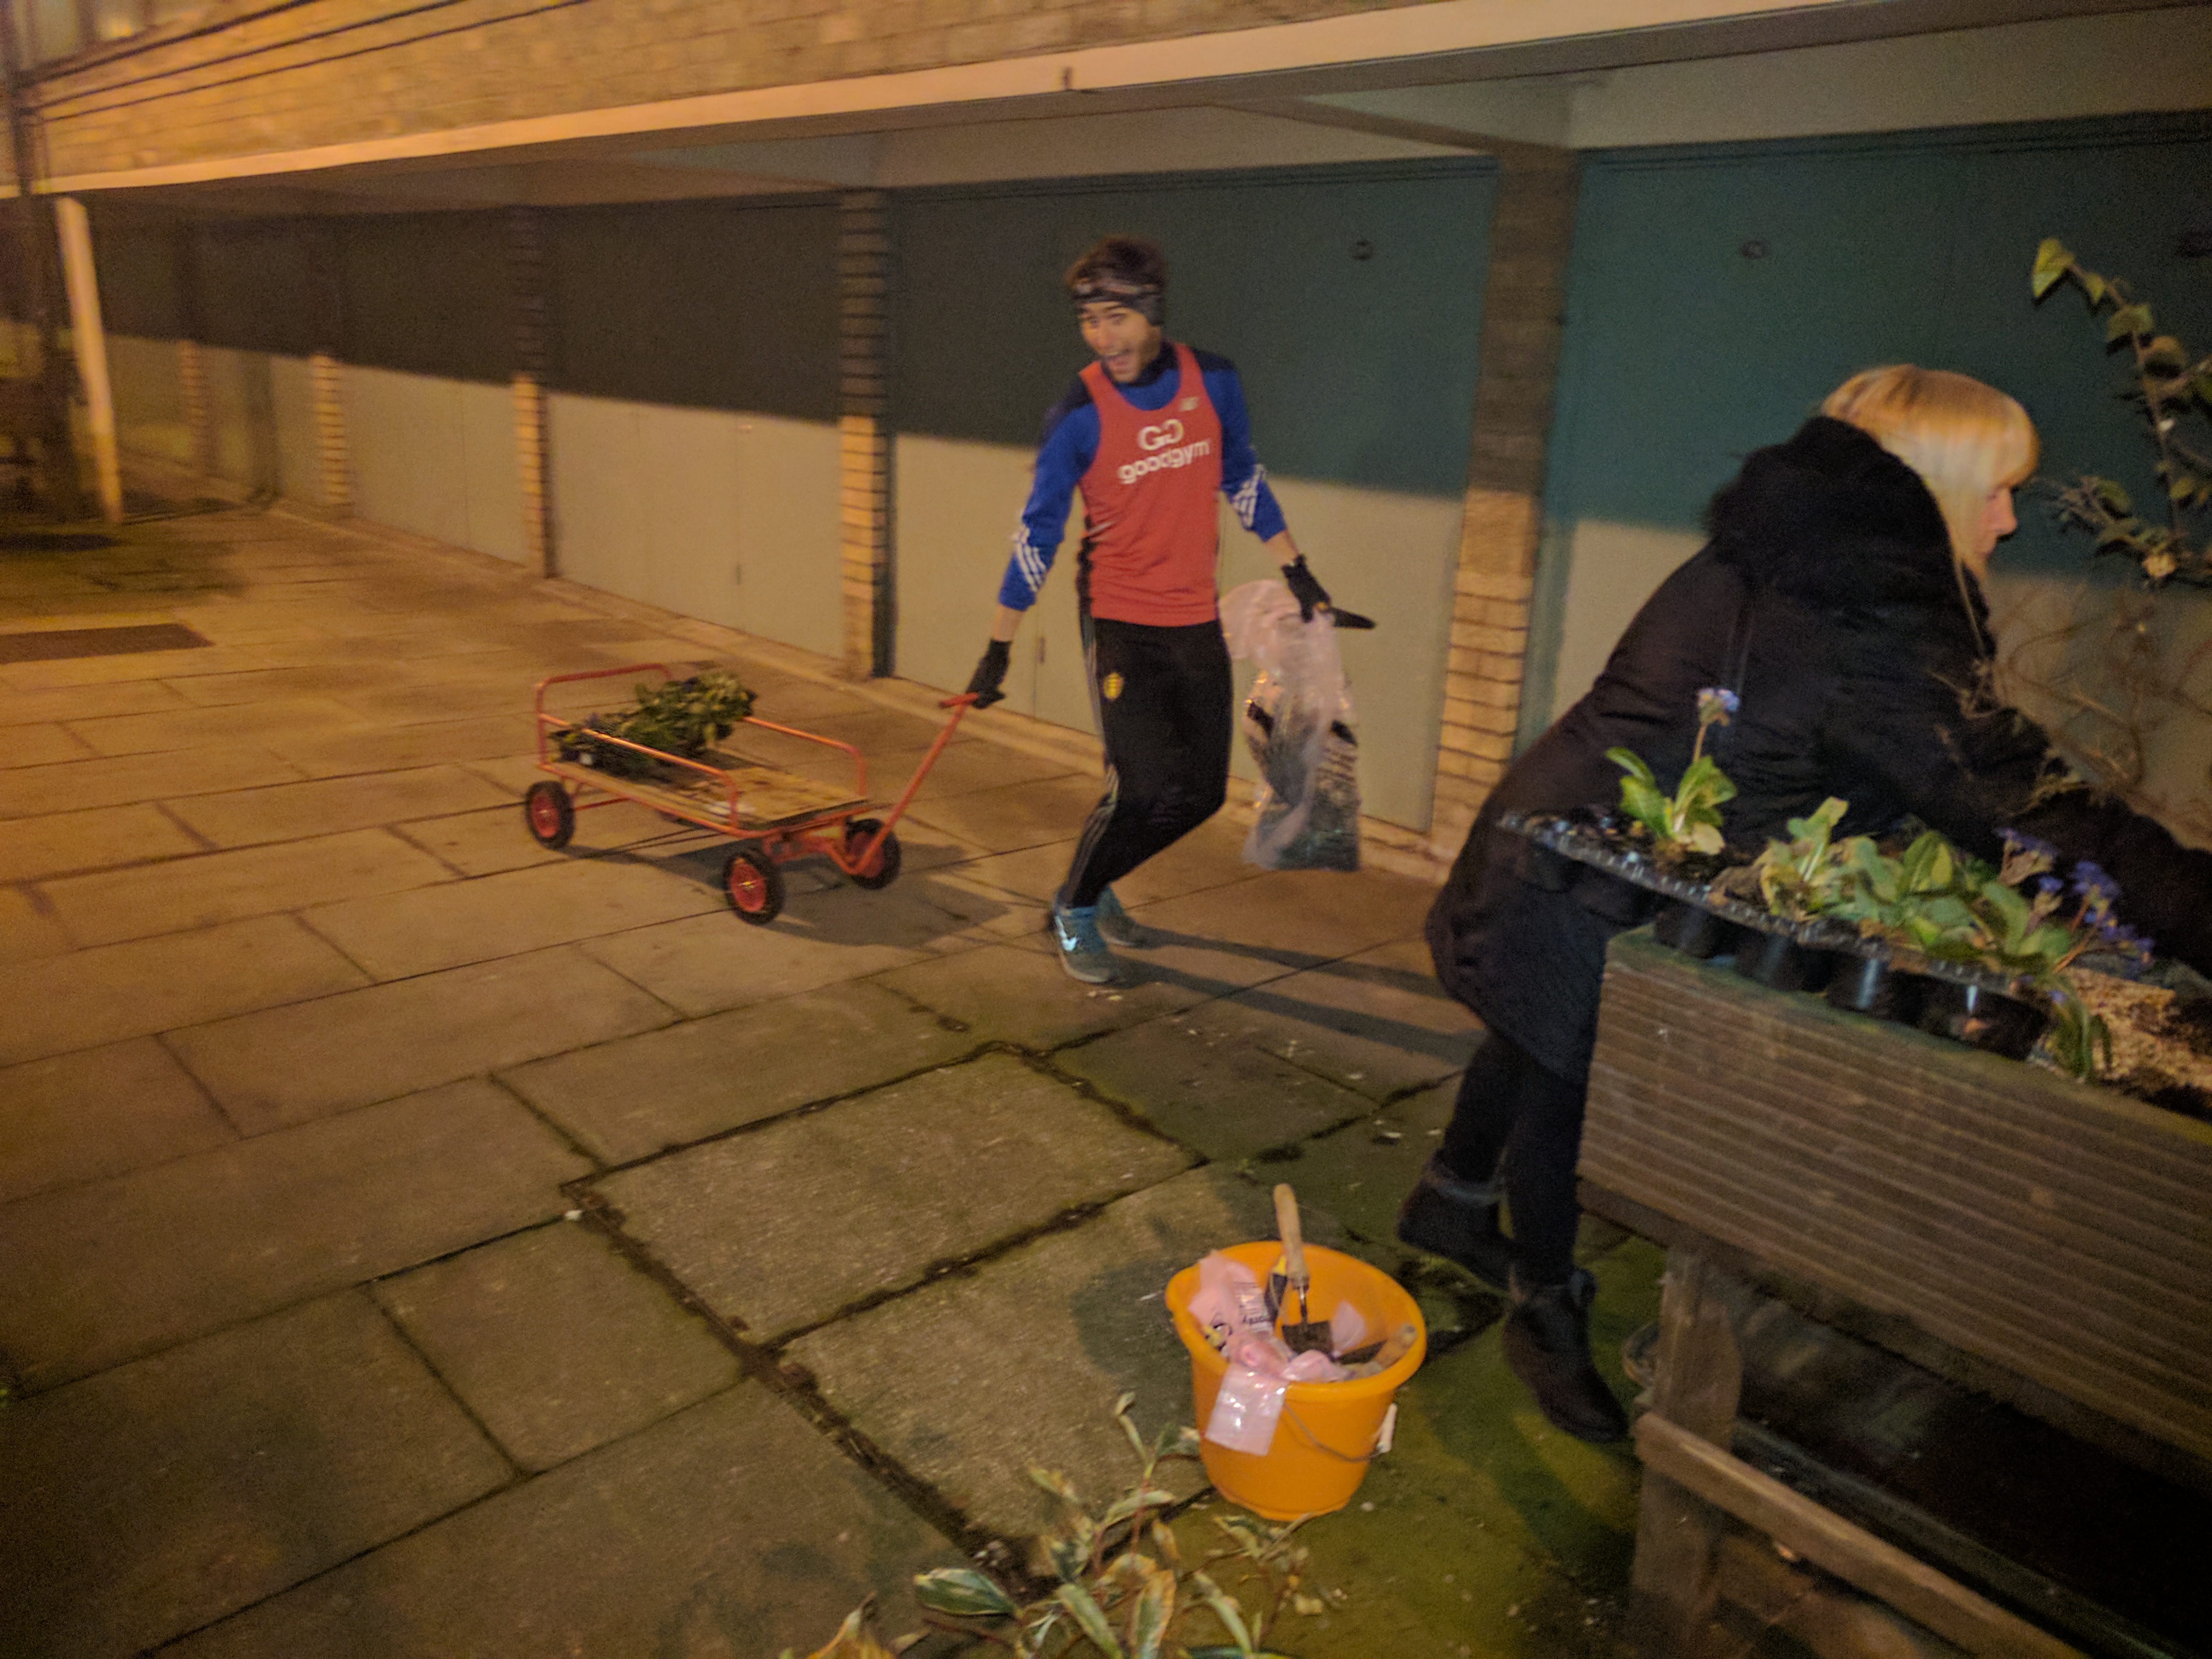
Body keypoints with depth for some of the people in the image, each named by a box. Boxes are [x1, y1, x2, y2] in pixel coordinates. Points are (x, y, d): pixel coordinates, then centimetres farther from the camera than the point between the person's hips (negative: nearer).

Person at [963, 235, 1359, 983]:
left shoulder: (1214, 380, -3)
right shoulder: (1077, 414, -13)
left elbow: (1243, 480, 12)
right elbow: (1037, 531, -6)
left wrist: (1297, 573, 15)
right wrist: (998, 649, -4)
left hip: (1196, 620, 5)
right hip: (1120, 620, -5)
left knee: (1201, 794, 8)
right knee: (1144, 791, -12)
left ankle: (1095, 885, 32)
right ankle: (1073, 912, 15)